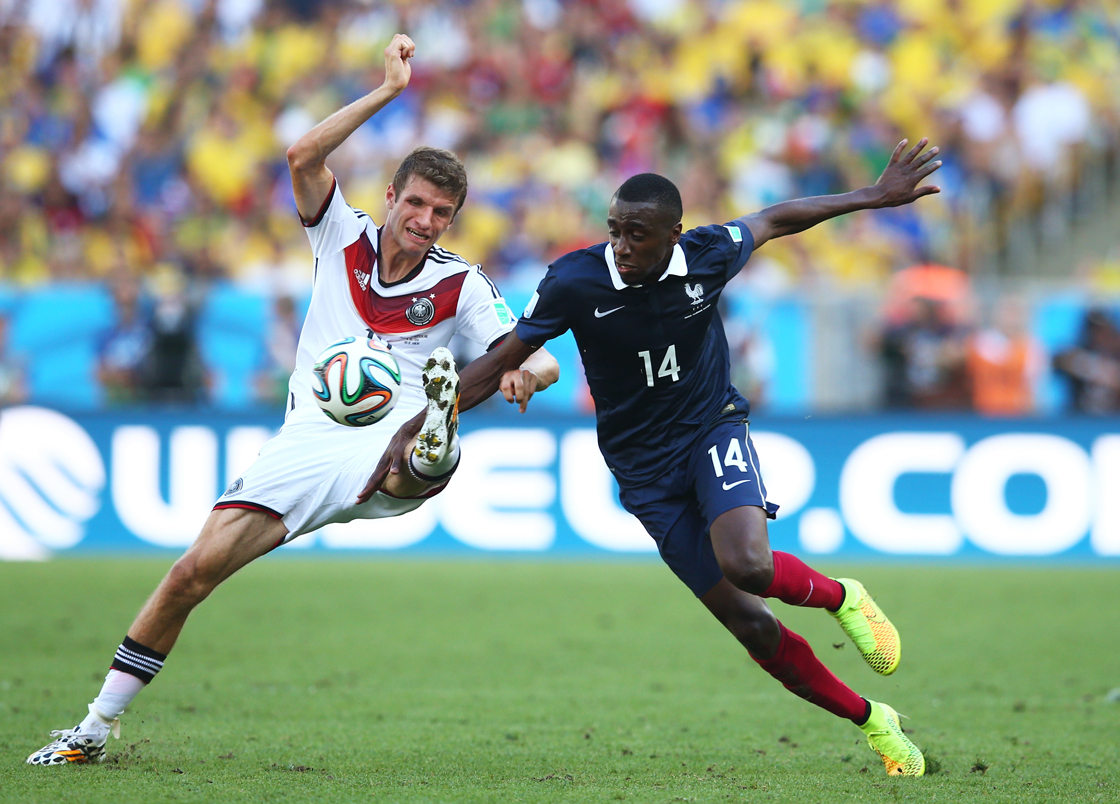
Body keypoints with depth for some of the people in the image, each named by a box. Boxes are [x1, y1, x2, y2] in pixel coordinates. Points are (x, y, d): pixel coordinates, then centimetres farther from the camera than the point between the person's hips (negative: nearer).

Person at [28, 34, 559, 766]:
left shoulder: (459, 285, 3)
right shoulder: (343, 237, 8)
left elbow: (540, 358, -3)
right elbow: (304, 157, -9)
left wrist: (528, 370, -28)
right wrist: (389, 90, -10)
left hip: (386, 446, -1)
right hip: (309, 444, 1)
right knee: (194, 571, -9)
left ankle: (428, 451, -80)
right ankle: (98, 726, 0)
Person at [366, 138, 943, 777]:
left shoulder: (709, 256, -13)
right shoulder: (575, 282, -19)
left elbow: (775, 220, 8)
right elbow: (500, 364, -9)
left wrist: (875, 196, 15)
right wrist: (412, 430, -13)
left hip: (714, 428, 0)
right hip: (645, 468, 0)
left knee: (748, 566, -31)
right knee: (750, 624, -5)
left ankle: (841, 597, 3)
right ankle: (871, 721, 13)